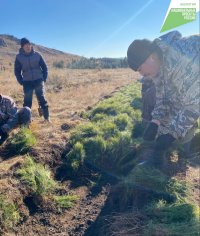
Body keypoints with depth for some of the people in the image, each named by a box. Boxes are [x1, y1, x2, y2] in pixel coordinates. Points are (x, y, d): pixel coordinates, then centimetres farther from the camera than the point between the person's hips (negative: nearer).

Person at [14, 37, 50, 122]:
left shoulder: (37, 54, 0)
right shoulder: (19, 57, 0)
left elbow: (44, 67, 6)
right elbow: (17, 71, 8)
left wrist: (44, 79, 0)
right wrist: (21, 82, 0)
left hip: (38, 80, 0)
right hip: (27, 82, 0)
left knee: (42, 99, -3)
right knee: (27, 101, 2)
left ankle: (47, 118, 3)